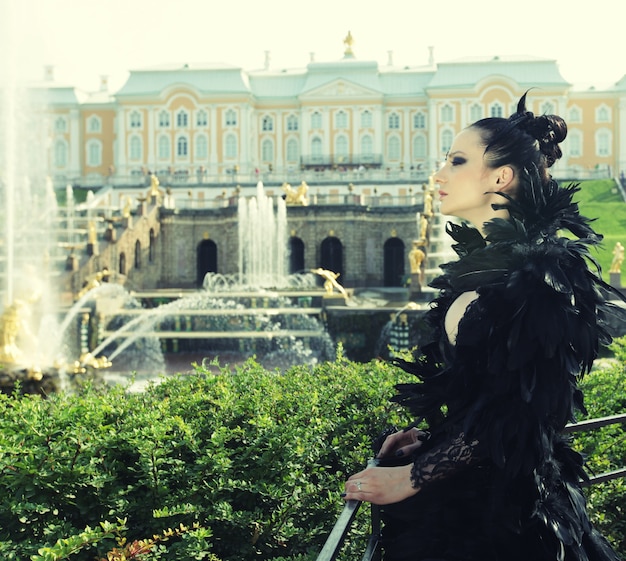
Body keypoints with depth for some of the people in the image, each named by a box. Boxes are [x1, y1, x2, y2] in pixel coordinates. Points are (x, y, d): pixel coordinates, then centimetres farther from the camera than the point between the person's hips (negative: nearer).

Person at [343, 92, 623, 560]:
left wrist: (411, 477, -20)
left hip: (500, 505, -8)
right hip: (460, 493, 8)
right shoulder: (483, 263, 9)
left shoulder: (541, 273, -19)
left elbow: (515, 412, -23)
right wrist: (426, 435, 2)